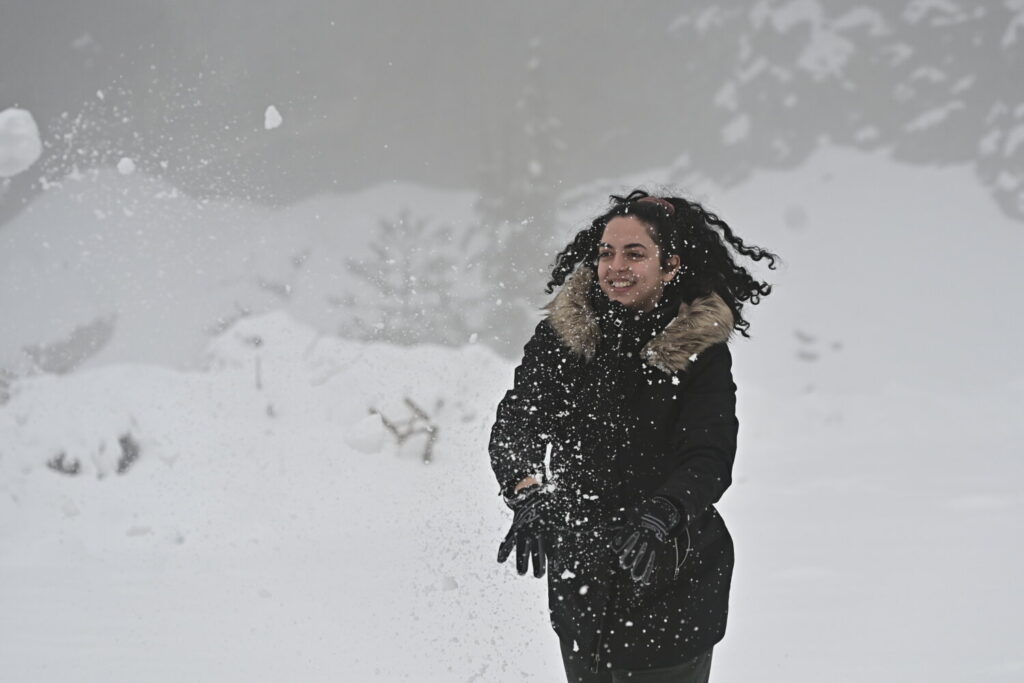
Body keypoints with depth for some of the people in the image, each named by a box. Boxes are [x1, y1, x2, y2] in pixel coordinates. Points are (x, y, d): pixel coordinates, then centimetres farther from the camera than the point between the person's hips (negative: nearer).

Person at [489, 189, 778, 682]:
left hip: (669, 581, -3)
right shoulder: (562, 333, -3)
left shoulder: (701, 351, -9)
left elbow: (709, 460, -20)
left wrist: (660, 517, -40)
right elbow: (513, 424, -12)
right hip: (578, 580, 3)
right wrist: (528, 492, -34)